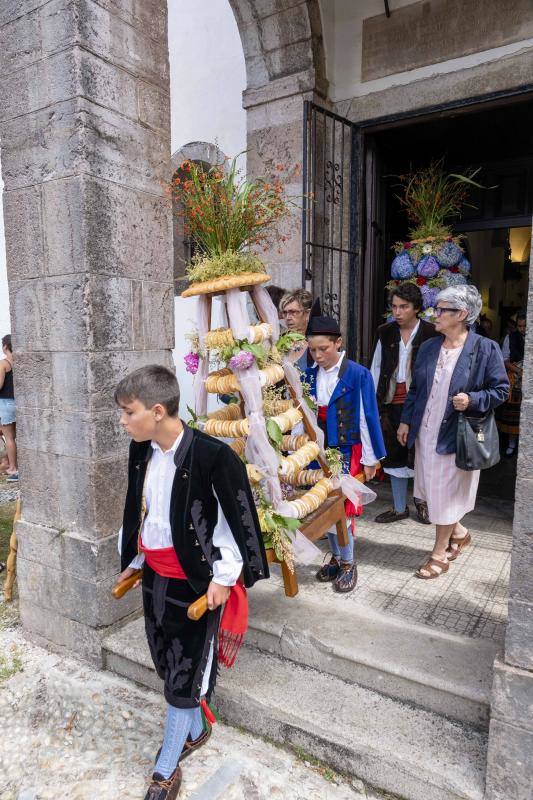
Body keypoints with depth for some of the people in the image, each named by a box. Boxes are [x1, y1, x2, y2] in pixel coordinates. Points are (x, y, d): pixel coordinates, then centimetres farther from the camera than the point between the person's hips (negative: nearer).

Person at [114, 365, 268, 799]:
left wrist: (224, 577, -12)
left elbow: (238, 517, -16)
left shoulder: (213, 455, -25)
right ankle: (196, 729, 49)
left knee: (186, 671, 9)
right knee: (168, 662, 23)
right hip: (155, 574, 7)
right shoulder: (141, 451, -2)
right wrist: (132, 561, 17)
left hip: (196, 579, -7)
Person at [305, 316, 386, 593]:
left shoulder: (357, 374, -12)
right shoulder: (309, 375, 2)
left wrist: (370, 459, -5)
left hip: (346, 451, -4)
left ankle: (348, 563, 21)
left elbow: (367, 418, -8)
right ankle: (336, 557, 33)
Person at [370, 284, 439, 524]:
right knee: (394, 454, 12)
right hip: (392, 403, 4)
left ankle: (421, 499, 34)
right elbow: (376, 369, 8)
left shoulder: (431, 334, -8)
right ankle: (399, 507, 26)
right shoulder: (386, 333, 4)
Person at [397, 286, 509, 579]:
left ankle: (439, 553, 24)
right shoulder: (428, 347, 5)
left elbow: (500, 390, -5)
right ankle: (458, 533, 41)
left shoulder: (485, 349, -10)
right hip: (426, 431, 6)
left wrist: (472, 400, -22)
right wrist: (406, 421, 10)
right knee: (432, 488, 15)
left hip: (456, 434, -5)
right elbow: (415, 388, 11)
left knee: (446, 492, 6)